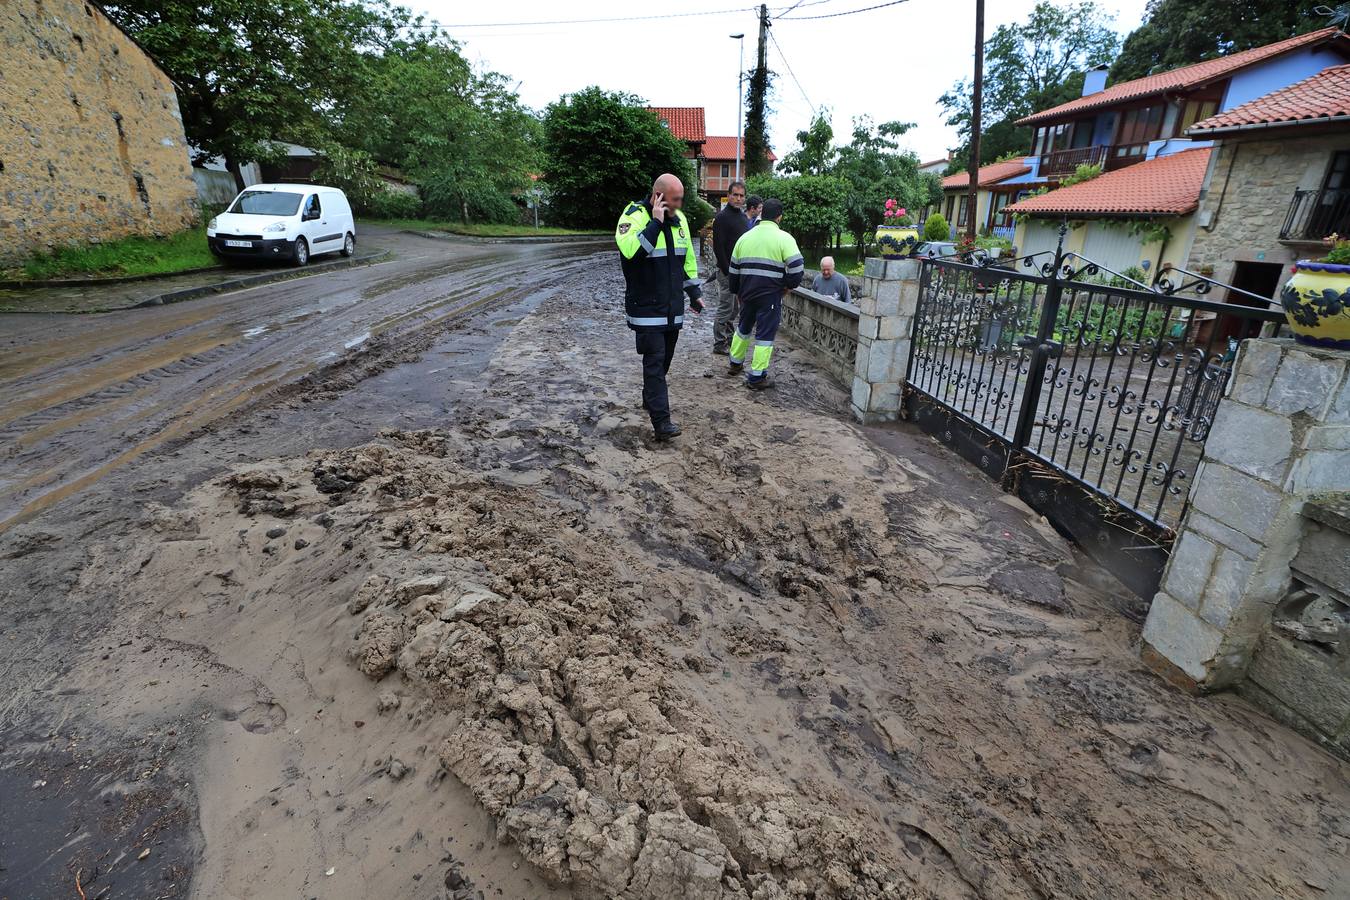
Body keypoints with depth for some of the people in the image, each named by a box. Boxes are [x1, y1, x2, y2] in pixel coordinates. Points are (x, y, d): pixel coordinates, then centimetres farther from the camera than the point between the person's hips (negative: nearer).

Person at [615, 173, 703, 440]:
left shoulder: (679, 219, 10)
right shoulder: (634, 216, -12)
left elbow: (688, 258, 20)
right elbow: (630, 251, -31)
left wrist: (694, 292, 18)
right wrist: (655, 223, -26)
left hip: (673, 308, 7)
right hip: (647, 308, -7)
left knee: (663, 360, 15)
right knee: (654, 362, -9)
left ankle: (650, 399, 36)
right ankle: (661, 421, -10)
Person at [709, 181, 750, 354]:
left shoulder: (744, 217, 17)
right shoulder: (722, 217, -9)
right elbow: (718, 247, -15)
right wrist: (728, 271, -18)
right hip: (727, 271, -8)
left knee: (734, 309, 13)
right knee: (725, 309, -4)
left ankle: (729, 340, 23)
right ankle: (719, 344, 4)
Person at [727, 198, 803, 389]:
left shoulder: (745, 237, 10)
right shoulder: (784, 238, -8)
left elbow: (734, 269, 16)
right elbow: (797, 267, -16)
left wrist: (737, 291, 26)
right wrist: (789, 285, 1)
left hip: (747, 292, 6)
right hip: (771, 295, -5)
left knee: (743, 327, 24)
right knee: (765, 334, 1)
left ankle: (735, 364, 37)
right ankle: (756, 377, 3)